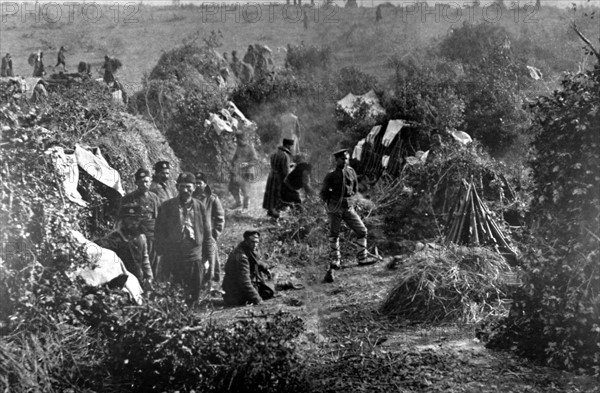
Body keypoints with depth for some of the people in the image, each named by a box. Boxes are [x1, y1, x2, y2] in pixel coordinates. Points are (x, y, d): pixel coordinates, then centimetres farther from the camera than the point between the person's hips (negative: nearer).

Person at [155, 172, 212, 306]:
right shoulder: (167, 206, 3)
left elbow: (206, 234, 11)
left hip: (194, 258, 1)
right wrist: (162, 255, -3)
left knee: (194, 295, 4)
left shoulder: (199, 207, 8)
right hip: (172, 258, -1)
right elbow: (159, 231, 3)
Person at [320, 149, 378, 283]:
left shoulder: (351, 171, 5)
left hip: (349, 209, 4)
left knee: (362, 231, 4)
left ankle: (362, 258, 21)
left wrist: (349, 198, 11)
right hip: (335, 210, -4)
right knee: (333, 237, 1)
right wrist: (332, 203, 0)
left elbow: (355, 188, 19)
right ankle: (332, 267, 8)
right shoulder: (331, 175, -7)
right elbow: (323, 193, 1)